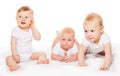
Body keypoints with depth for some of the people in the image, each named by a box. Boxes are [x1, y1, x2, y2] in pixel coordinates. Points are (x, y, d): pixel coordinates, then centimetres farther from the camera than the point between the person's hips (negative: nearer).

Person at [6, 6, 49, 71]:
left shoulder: (31, 29, 0)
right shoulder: (16, 30, -12)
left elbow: (38, 38, -15)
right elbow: (13, 43, -15)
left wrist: (33, 27, -15)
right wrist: (14, 55, -24)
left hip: (29, 54, 5)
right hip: (19, 55, -4)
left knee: (43, 54, -3)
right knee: (9, 58, -30)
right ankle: (14, 65, -59)